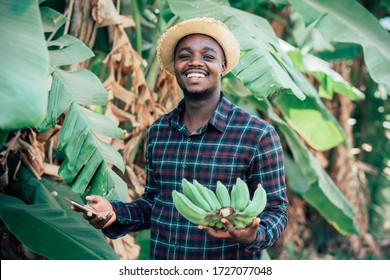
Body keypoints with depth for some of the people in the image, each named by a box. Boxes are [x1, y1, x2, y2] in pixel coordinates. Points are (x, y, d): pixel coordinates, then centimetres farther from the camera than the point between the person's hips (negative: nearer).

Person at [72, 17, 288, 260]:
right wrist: (115, 213, -8)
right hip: (161, 262, 4)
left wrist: (253, 236, -29)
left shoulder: (258, 135, -13)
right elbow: (153, 202, 10)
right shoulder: (157, 132, 0)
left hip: (230, 264, -4)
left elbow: (275, 211, -10)